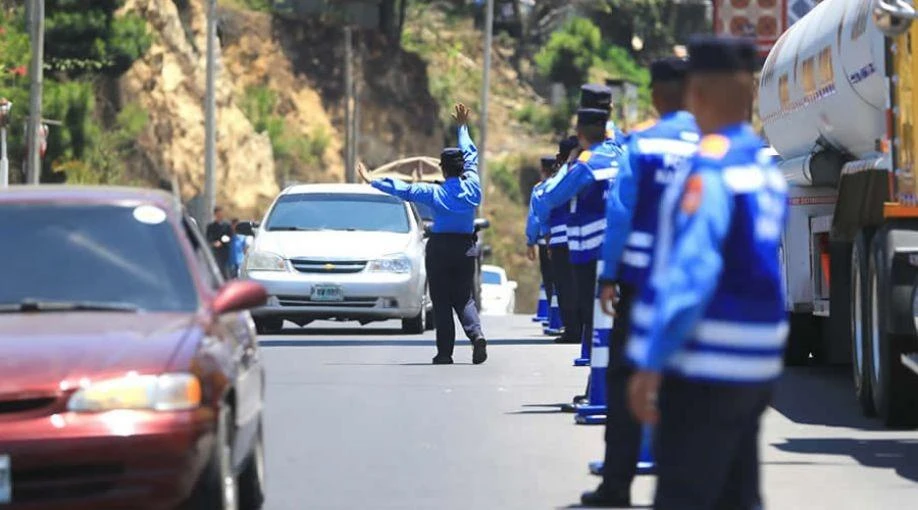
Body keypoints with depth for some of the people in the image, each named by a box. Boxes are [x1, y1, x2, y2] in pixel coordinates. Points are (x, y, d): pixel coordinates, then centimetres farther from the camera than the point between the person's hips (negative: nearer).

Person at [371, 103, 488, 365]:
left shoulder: (435, 193, -10)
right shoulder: (471, 188, -2)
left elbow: (403, 189, -3)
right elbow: (471, 155, 13)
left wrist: (374, 182, 8)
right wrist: (463, 127, 25)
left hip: (440, 247, -3)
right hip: (466, 247, 3)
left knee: (441, 301, 2)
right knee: (464, 297, 8)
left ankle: (445, 351, -1)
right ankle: (477, 334, -18)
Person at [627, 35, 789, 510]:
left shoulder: (710, 168, -16)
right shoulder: (767, 165, 10)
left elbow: (689, 273, -22)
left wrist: (651, 363, -21)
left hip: (705, 369, -8)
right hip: (755, 369, 8)